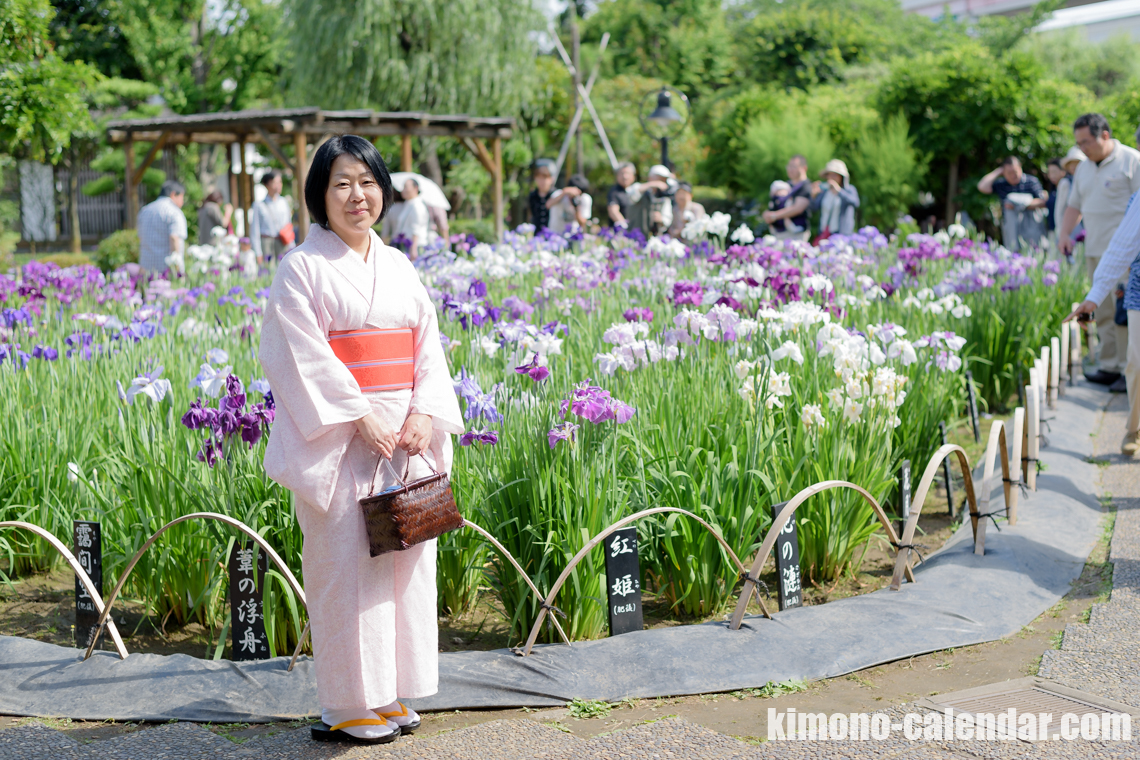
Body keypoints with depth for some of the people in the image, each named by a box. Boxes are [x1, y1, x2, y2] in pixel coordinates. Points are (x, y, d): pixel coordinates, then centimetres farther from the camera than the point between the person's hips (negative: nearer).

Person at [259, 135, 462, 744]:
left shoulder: (398, 267, 14)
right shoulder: (302, 267, -4)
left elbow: (428, 346, 10)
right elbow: (302, 356, -12)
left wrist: (425, 413, -6)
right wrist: (361, 416, -18)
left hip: (407, 436, 6)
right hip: (338, 439, -6)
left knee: (407, 560, 8)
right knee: (346, 565, -2)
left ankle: (391, 693, 20)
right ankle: (348, 707, 8)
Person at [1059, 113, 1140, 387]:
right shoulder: (1084, 168, 18)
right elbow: (1074, 205, 26)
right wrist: (1065, 233, 10)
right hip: (1095, 251, 7)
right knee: (1104, 312, 6)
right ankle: (1108, 366, 9)